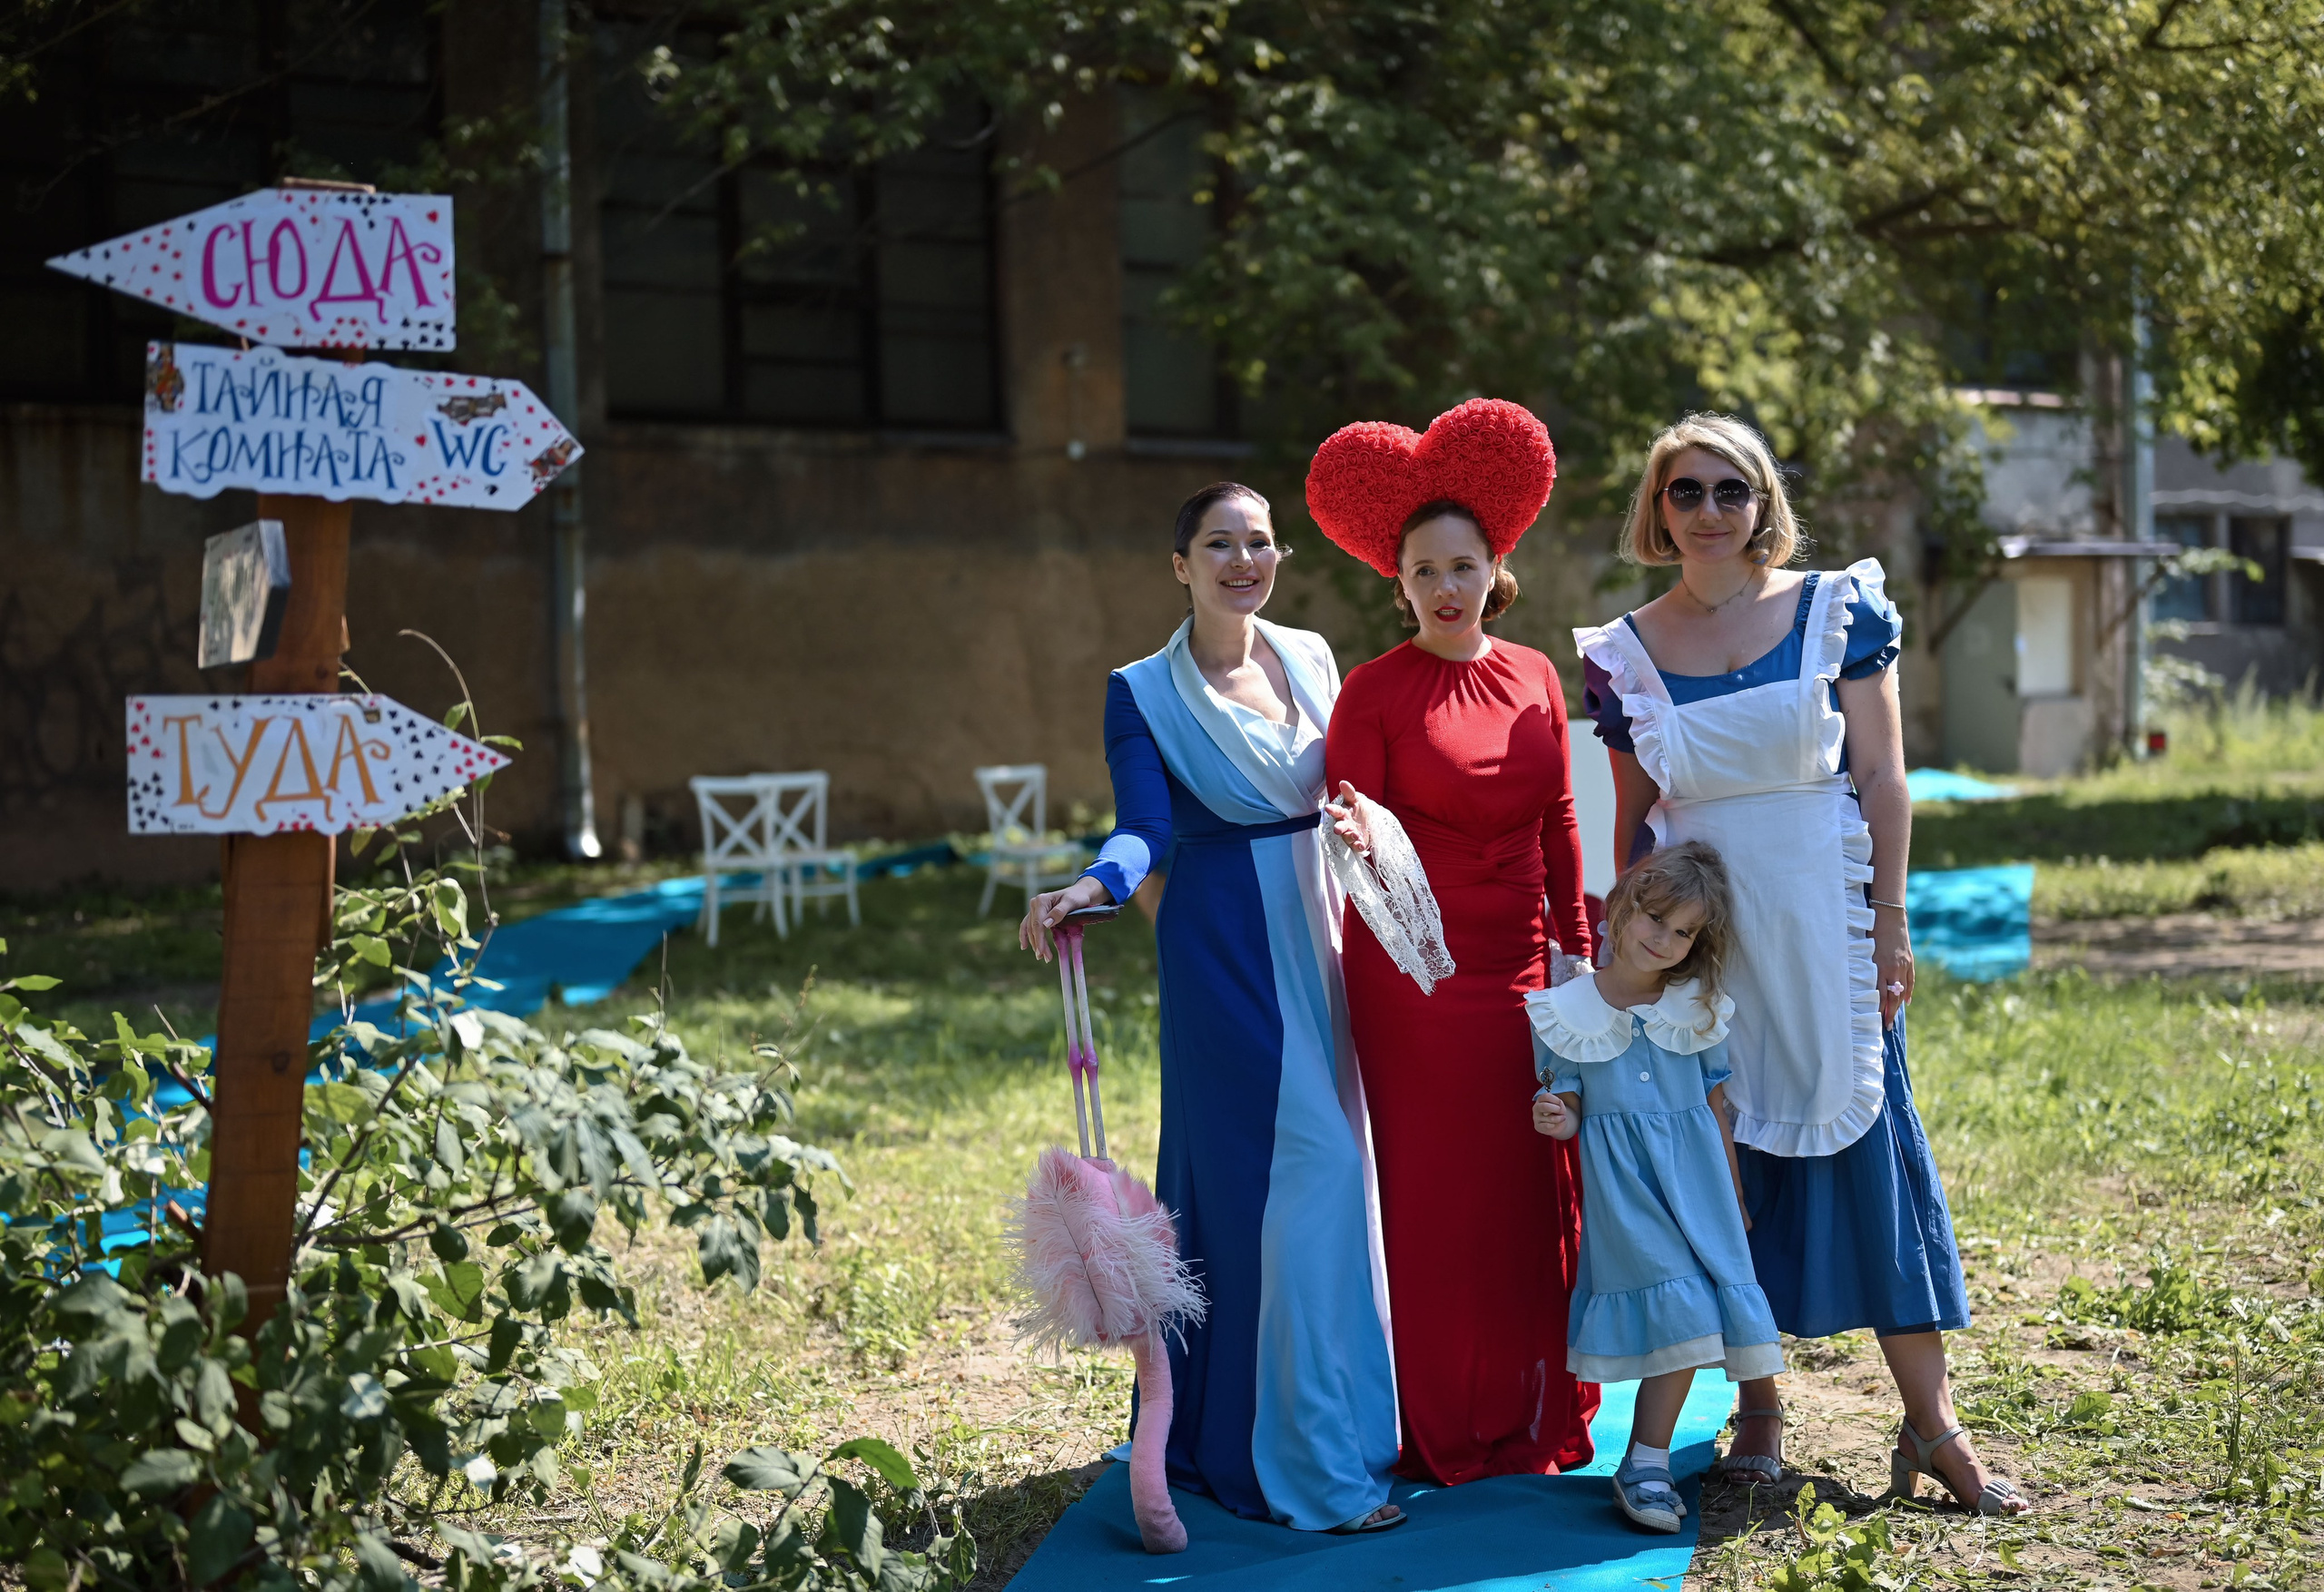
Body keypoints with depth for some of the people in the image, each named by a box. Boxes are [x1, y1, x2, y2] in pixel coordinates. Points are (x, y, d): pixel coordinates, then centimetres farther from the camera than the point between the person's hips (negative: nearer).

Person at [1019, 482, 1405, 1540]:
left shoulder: (1310, 658, 10)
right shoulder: (1144, 692, -4)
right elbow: (1145, 826, -14)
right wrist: (1094, 884, -31)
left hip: (1315, 936, 6)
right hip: (1224, 948, -5)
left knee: (1331, 1166, 6)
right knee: (1282, 1173, -10)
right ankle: (1304, 1462, -4)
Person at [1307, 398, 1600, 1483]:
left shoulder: (1536, 680, 8)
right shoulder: (1375, 694, -6)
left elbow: (1557, 825, 14)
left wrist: (1580, 949, 13)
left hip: (1522, 973, 5)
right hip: (1416, 977, -5)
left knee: (1537, 1192, 9)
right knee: (1435, 1201, 1)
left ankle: (1536, 1417, 24)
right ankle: (1442, 1431, 13)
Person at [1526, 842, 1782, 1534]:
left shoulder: (1698, 1011, 7)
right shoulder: (1566, 1013, 0)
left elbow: (1717, 1106, 12)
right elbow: (1570, 1107, 4)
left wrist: (1733, 1196, 13)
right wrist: (1555, 1121, -20)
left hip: (1694, 1173, 3)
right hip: (1620, 1181, -3)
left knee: (1695, 1315, -7)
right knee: (1677, 1302, -16)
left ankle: (1646, 1461, 0)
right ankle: (1649, 1462, -9)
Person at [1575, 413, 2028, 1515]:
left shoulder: (1838, 610, -1)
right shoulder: (1628, 652, 3)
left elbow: (1881, 778, -1)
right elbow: (1633, 816, 8)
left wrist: (1887, 925, -5)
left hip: (1820, 917, -1)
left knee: (1864, 1138, 0)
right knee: (1725, 1155, 5)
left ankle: (1931, 1423, 6)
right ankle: (1758, 1412, 17)